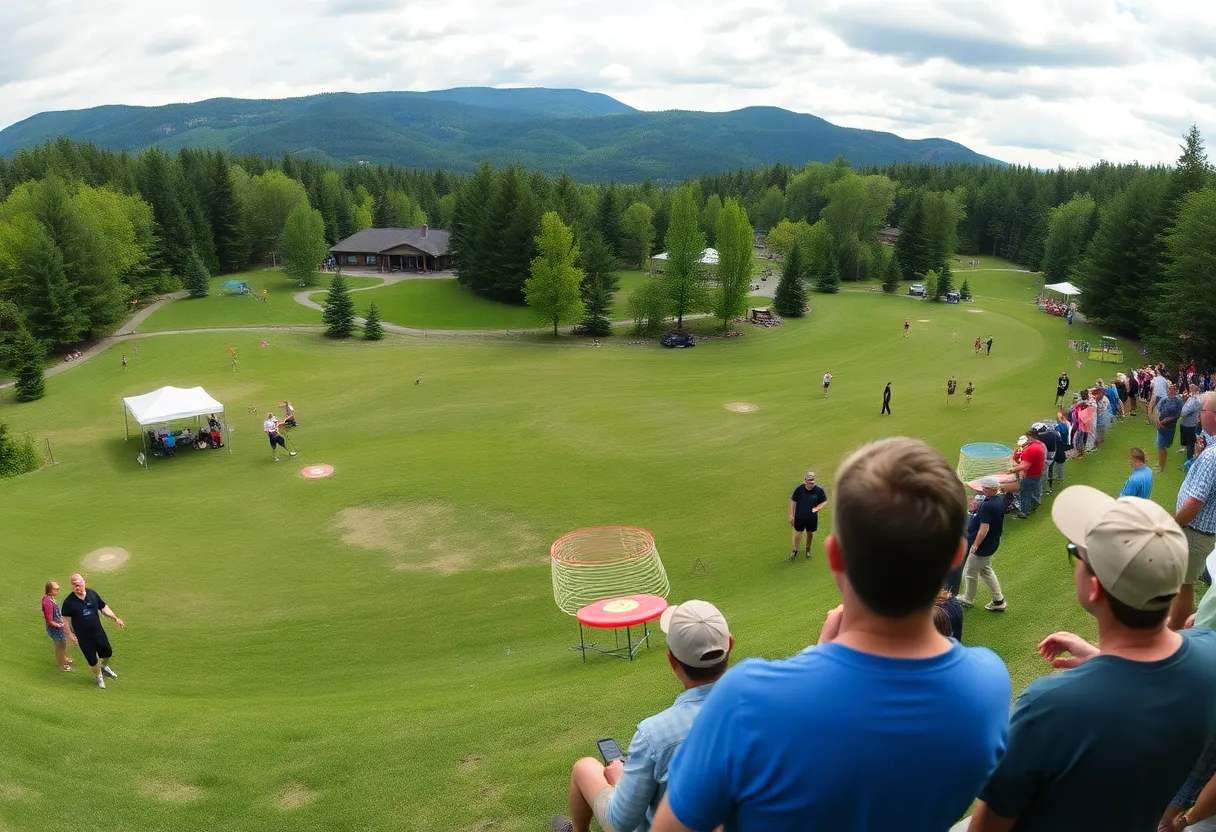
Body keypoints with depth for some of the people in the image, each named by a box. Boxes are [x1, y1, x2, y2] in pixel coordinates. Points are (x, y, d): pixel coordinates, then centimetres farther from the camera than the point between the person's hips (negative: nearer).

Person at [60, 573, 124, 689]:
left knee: (107, 653, 18)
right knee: (92, 660, 11)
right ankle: (99, 677, 40)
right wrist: (70, 635, -13)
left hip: (99, 633, 3)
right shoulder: (69, 601, -18)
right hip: (83, 638, -3)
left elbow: (104, 608, 3)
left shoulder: (92, 594, -7)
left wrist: (116, 619, -5)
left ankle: (104, 667, 52)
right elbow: (66, 619, -9)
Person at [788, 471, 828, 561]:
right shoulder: (799, 489, -17)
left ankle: (808, 550, 40)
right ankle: (795, 550, 28)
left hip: (812, 517, 1)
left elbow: (824, 501, -1)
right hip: (799, 516, -1)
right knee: (798, 533, 8)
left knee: (810, 533, 18)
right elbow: (793, 502, -7)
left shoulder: (819, 490, -16)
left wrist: (817, 508, -20)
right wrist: (791, 515, -5)